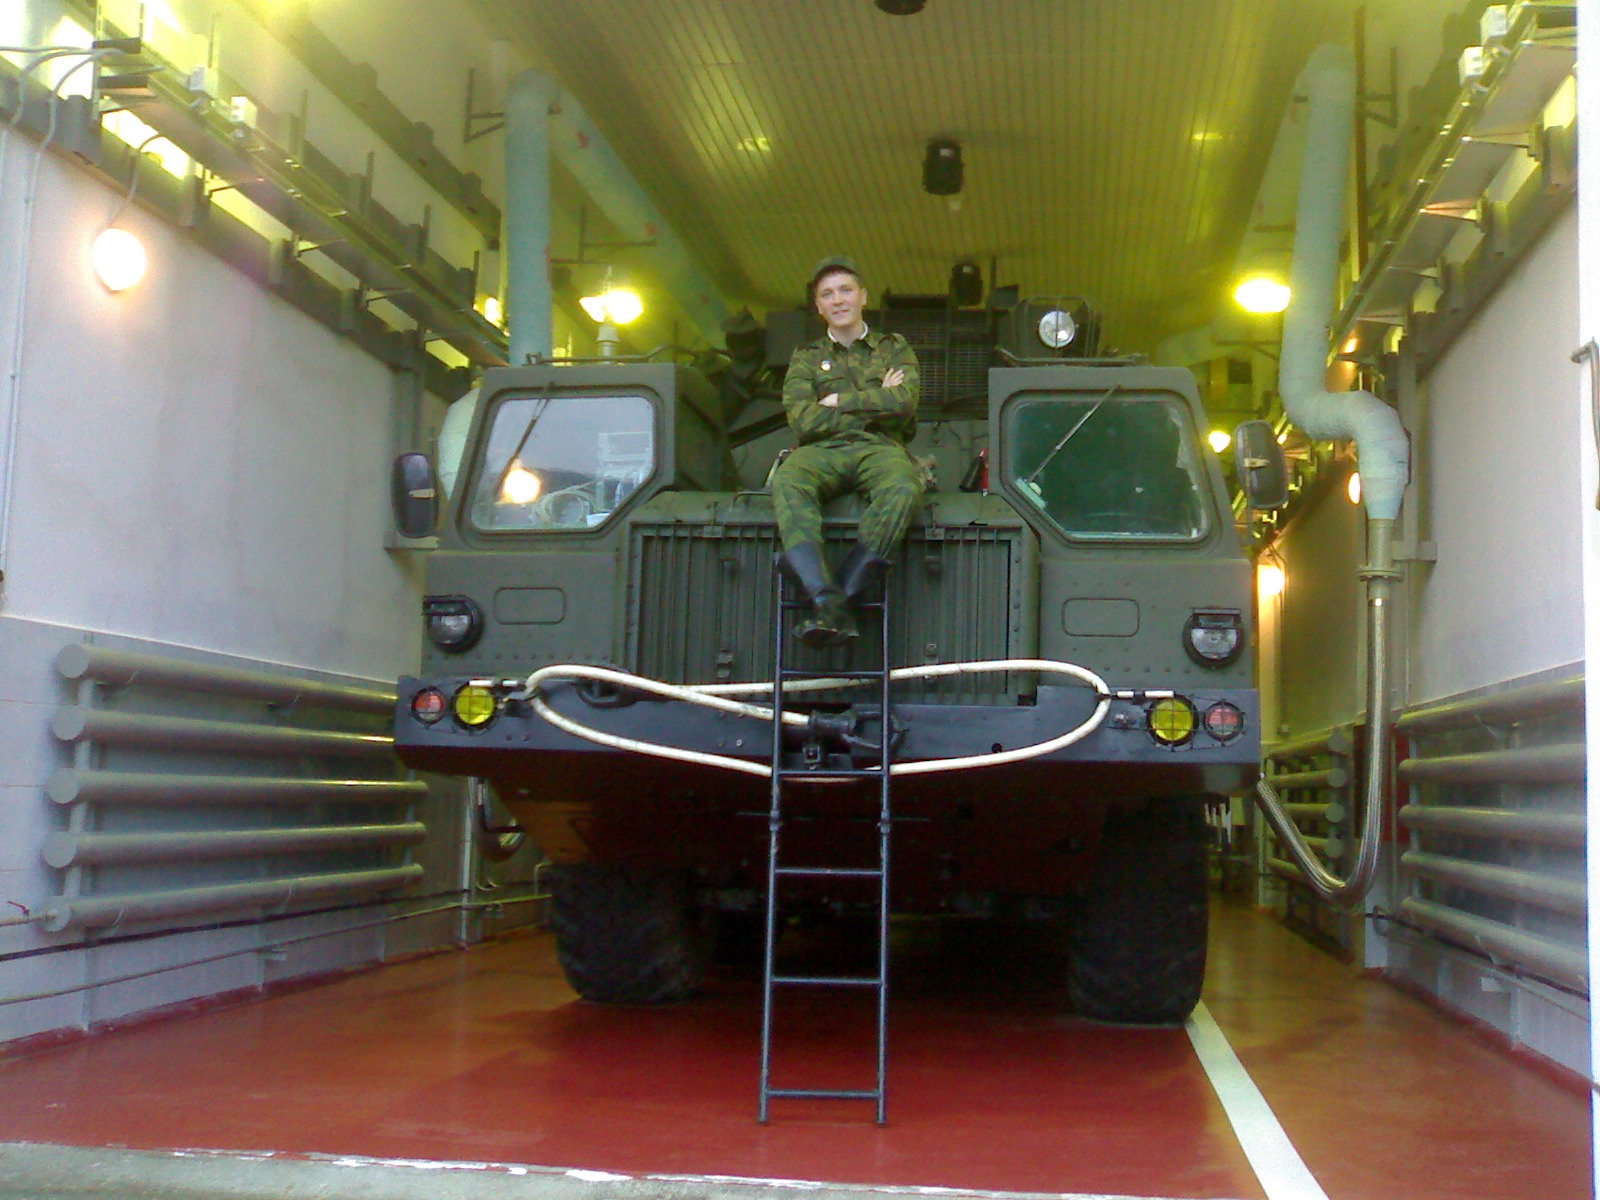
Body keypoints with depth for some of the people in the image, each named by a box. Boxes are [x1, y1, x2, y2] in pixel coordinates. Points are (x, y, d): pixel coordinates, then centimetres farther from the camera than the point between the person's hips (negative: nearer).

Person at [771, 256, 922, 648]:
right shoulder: (806, 357, 21)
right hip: (823, 452, 1)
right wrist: (876, 402, 3)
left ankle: (842, 595, -39)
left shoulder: (894, 349, 22)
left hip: (878, 449, 0)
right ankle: (827, 601, -48)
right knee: (787, 480, -36)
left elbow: (904, 402, 0)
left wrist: (839, 401, 2)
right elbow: (801, 421, 2)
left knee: (903, 486, -38)